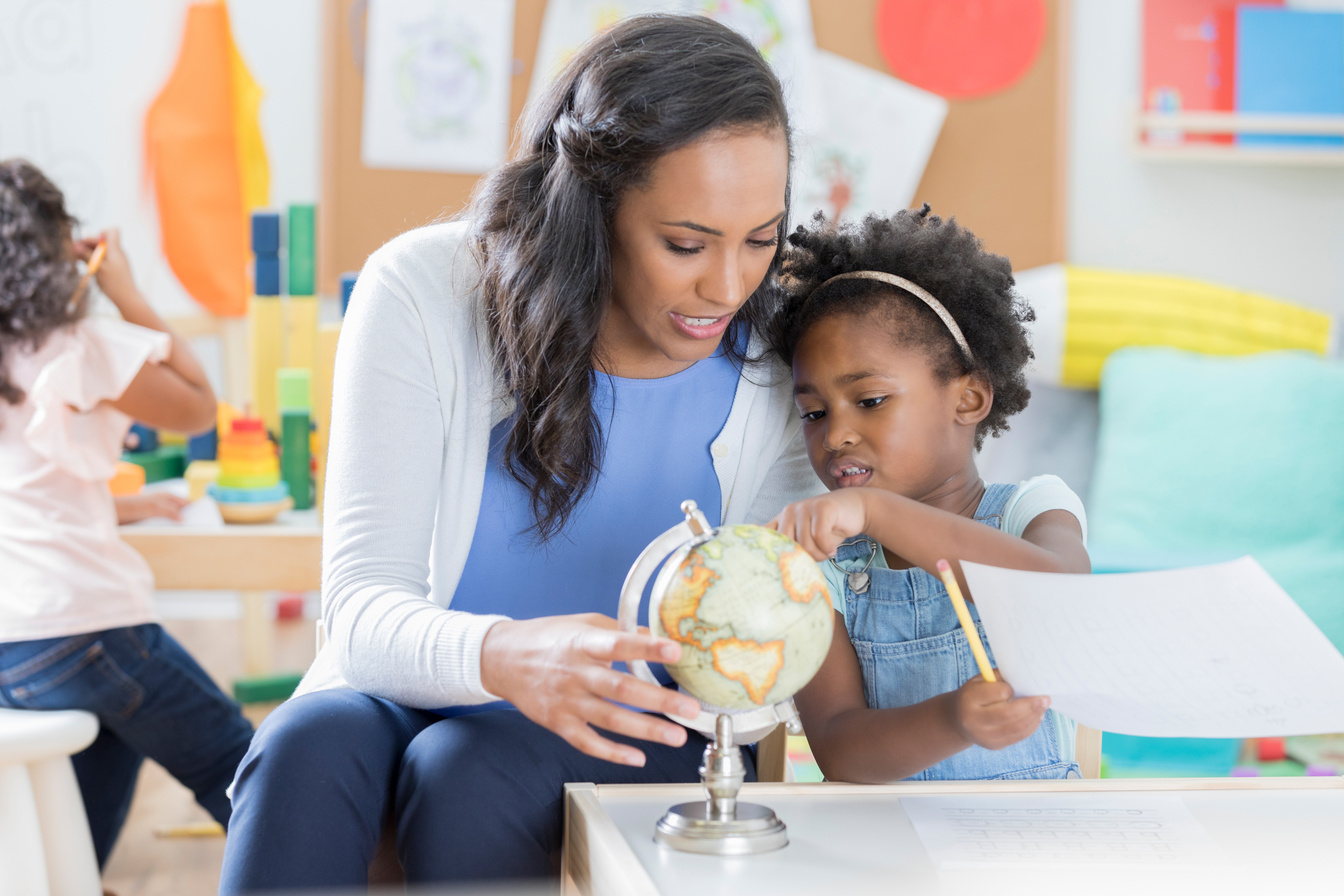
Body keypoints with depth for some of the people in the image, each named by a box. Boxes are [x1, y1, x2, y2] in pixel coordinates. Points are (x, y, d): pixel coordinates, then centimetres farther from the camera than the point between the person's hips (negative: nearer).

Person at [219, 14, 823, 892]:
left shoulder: (772, 367, -10)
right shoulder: (422, 295, -15)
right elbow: (362, 610, -21)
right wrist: (503, 656, -43)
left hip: (629, 750, 0)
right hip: (409, 698, 0)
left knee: (465, 768, -33)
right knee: (309, 748, -34)